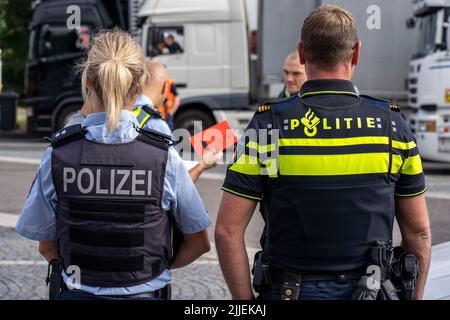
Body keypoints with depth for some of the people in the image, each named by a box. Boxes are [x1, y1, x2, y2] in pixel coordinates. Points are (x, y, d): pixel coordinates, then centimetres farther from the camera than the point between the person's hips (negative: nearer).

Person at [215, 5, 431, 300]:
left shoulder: (268, 124, -7)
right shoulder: (392, 124, -3)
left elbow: (228, 231, -9)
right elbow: (419, 232, 2)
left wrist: (247, 304, 0)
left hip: (292, 290, -1)